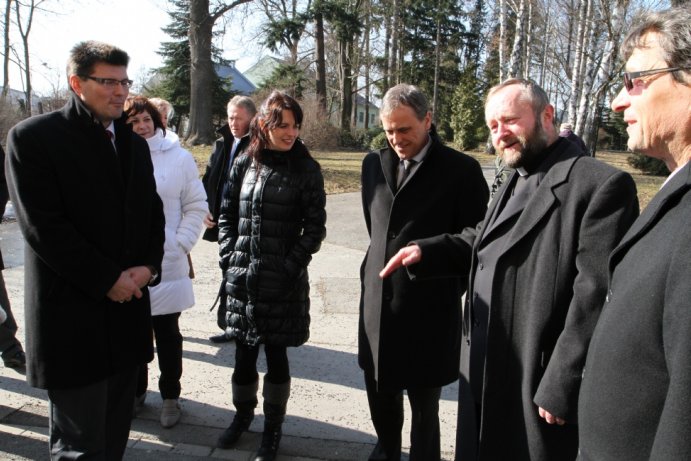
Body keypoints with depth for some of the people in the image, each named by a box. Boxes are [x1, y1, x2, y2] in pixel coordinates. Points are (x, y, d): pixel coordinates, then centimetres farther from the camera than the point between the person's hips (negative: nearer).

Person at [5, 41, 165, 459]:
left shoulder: (134, 142, 13)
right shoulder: (33, 136, -6)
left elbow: (153, 211, 13)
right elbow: (43, 225, -14)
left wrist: (149, 266, -4)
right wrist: (106, 280, -13)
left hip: (128, 307, 6)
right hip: (72, 314, -5)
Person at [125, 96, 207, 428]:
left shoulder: (180, 157, -2)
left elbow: (196, 207, 1)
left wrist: (181, 244, -7)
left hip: (166, 263, -1)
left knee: (167, 333, 11)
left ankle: (170, 396, 27)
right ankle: (136, 391, 35)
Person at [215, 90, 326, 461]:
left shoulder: (306, 169, -4)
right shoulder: (244, 164, 4)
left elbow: (315, 226, -4)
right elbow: (226, 214, 10)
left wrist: (291, 266, -10)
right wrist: (229, 256, 0)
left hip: (283, 281, -3)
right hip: (242, 277, 3)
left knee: (276, 353, 7)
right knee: (244, 351, 14)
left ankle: (273, 426, 27)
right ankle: (243, 414, 37)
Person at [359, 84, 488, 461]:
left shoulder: (461, 170, -10)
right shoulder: (374, 163, 6)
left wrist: (452, 289, 1)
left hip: (429, 309, -5)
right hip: (377, 303, 5)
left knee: (424, 407, 11)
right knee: (380, 397, 21)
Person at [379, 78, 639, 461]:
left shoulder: (601, 184, -16)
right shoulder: (514, 184, 13)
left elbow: (595, 294, -21)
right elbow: (480, 243, 19)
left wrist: (561, 386, -20)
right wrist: (424, 250, 1)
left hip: (536, 380, -8)